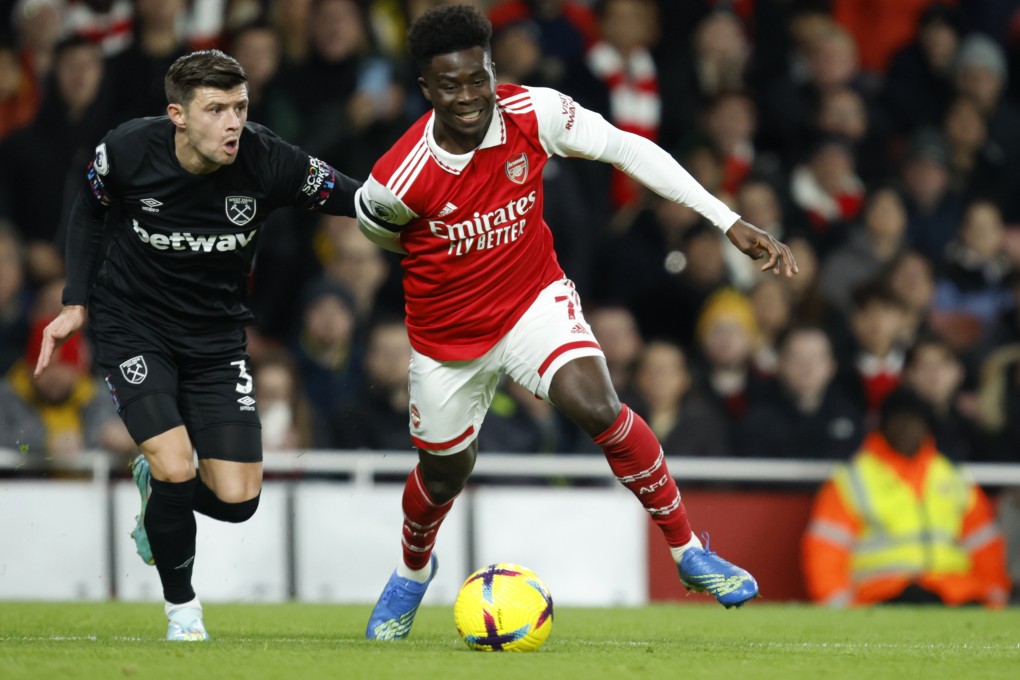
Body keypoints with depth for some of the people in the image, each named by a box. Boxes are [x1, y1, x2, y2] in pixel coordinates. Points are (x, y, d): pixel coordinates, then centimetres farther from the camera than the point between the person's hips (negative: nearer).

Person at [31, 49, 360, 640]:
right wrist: (76, 305, -2)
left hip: (217, 336, 2)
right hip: (132, 327, -2)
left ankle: (157, 479, 30)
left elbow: (362, 203, -9)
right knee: (177, 470, -20)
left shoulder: (271, 163, -22)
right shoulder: (127, 152, -20)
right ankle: (182, 607, 7)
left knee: (236, 499, -6)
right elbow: (91, 212, 2)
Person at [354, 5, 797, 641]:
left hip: (535, 298, 0)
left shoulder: (533, 113, -23)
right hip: (447, 333, 0)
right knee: (445, 470, 16)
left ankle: (689, 551, -13)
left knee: (596, 404, -26)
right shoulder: (397, 181, -28)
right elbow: (375, 224, -3)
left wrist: (732, 222, -14)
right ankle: (412, 572, 52)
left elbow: (626, 148, -12)